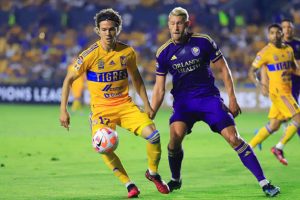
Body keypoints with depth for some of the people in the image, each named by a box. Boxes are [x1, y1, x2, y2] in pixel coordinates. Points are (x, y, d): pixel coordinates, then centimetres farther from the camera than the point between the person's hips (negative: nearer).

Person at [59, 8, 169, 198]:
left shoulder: (128, 52, -2)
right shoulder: (91, 55, -12)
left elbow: (136, 77, 15)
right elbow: (69, 79, -5)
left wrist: (146, 104, 13)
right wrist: (63, 110, -11)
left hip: (125, 104, 2)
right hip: (101, 108, -2)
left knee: (153, 135, -15)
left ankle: (153, 173, 13)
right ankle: (129, 185, -7)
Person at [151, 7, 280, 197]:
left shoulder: (203, 42, -7)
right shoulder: (164, 52, -2)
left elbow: (223, 69, 2)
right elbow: (159, 89, 4)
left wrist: (232, 99, -3)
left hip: (209, 97, -1)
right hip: (183, 101, 1)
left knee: (234, 138, -12)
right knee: (175, 137, -24)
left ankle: (264, 182, -7)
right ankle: (175, 180, 2)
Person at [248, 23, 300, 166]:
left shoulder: (289, 50, 11)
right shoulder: (266, 52, -9)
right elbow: (252, 71, -7)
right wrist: (257, 83, -24)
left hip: (287, 91, 7)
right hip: (278, 91, -7)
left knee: (273, 126, 10)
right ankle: (279, 148, -5)